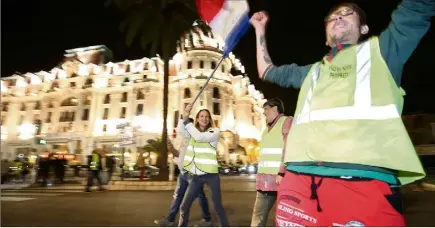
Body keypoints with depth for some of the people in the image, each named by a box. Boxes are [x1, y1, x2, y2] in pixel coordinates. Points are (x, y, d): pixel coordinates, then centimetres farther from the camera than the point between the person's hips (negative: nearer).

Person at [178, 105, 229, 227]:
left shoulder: (215, 132, -3)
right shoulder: (192, 132, 11)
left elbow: (200, 137, -19)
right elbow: (180, 130, -9)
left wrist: (187, 120, -15)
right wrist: (185, 116, -23)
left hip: (210, 174, -4)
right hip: (195, 176, 4)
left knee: (218, 206, 3)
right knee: (184, 207, 7)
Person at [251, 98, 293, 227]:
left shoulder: (287, 121, -4)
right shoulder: (268, 129, 23)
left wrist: (282, 173, -23)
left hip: (280, 178, -8)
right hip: (265, 181, 8)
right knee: (258, 217, 10)